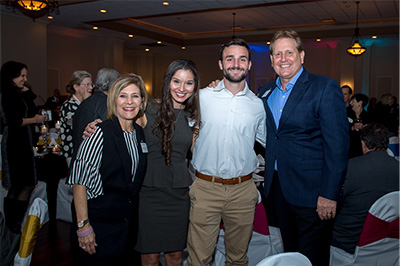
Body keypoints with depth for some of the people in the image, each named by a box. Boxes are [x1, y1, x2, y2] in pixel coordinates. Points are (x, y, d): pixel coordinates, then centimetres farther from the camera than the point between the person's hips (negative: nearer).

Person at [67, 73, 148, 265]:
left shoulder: (140, 133, 4)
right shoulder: (100, 133, -17)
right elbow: (79, 181, -18)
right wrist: (83, 226, -19)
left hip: (124, 224, 6)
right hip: (97, 224, -6)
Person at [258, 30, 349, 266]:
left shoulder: (325, 88, -10)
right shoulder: (266, 92, 10)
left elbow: (337, 144, -14)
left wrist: (329, 194, -17)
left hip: (311, 193, -5)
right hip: (277, 189, 6)